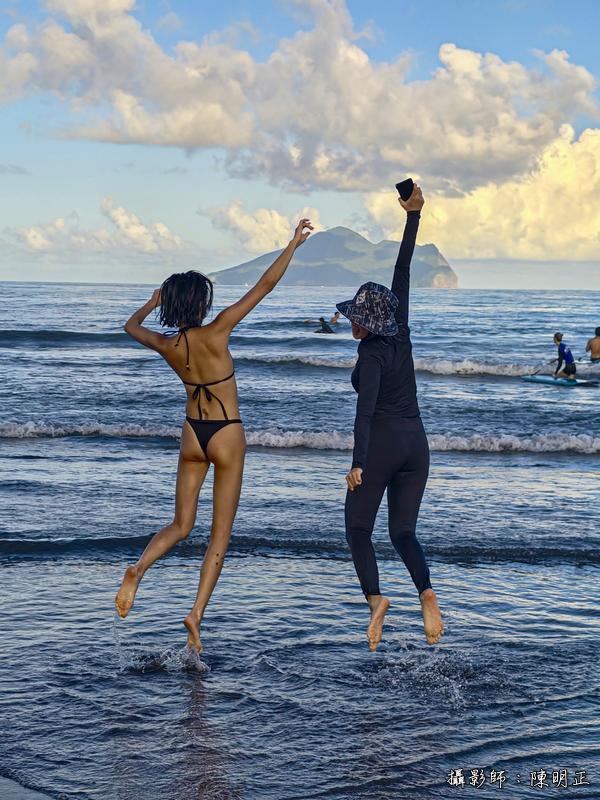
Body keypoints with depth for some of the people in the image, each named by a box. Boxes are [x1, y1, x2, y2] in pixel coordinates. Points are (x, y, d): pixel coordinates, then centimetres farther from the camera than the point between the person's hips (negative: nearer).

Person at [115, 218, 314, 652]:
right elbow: (265, 285, -17)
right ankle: (197, 614, -3)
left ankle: (138, 570, -12)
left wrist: (152, 303, 37)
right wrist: (294, 244, -13)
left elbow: (132, 326, 19)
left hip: (192, 436, 4)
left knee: (181, 526, 16)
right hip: (227, 436, -4)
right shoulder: (214, 334, -17)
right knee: (220, 534, 5)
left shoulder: (167, 346, -5)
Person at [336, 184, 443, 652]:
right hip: (416, 442, 7)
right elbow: (403, 272, 13)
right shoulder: (401, 336, 7)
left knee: (358, 528, 5)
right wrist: (413, 215, 17)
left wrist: (358, 462, -30)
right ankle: (427, 592, -16)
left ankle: (375, 598, -14)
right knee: (403, 530, 9)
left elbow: (366, 408, -23)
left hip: (381, 444, -7)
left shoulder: (371, 354, -11)